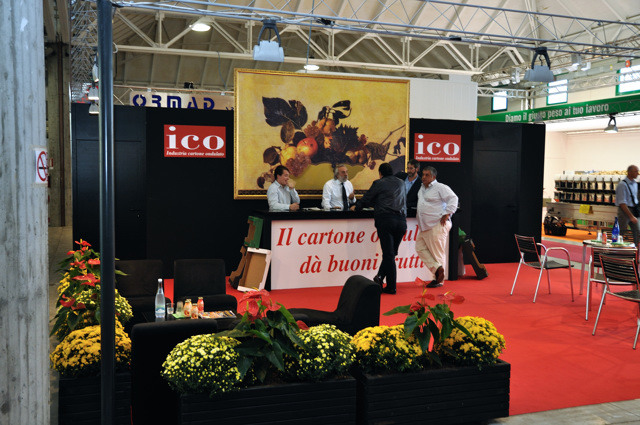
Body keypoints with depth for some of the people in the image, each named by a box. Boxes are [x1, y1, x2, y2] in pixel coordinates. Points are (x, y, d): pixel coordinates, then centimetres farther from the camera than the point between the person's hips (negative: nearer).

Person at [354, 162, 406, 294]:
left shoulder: (379, 183, 3)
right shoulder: (401, 183, 20)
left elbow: (367, 198, 9)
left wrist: (356, 206, 30)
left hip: (385, 220, -4)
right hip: (401, 221, 4)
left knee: (389, 254, -5)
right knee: (392, 253, 12)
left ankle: (391, 287, -9)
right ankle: (380, 276, 3)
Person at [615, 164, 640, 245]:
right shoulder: (622, 185, -16)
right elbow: (622, 203, -19)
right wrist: (631, 216, -21)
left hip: (633, 211, 8)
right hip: (624, 211, -8)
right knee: (621, 233, -4)